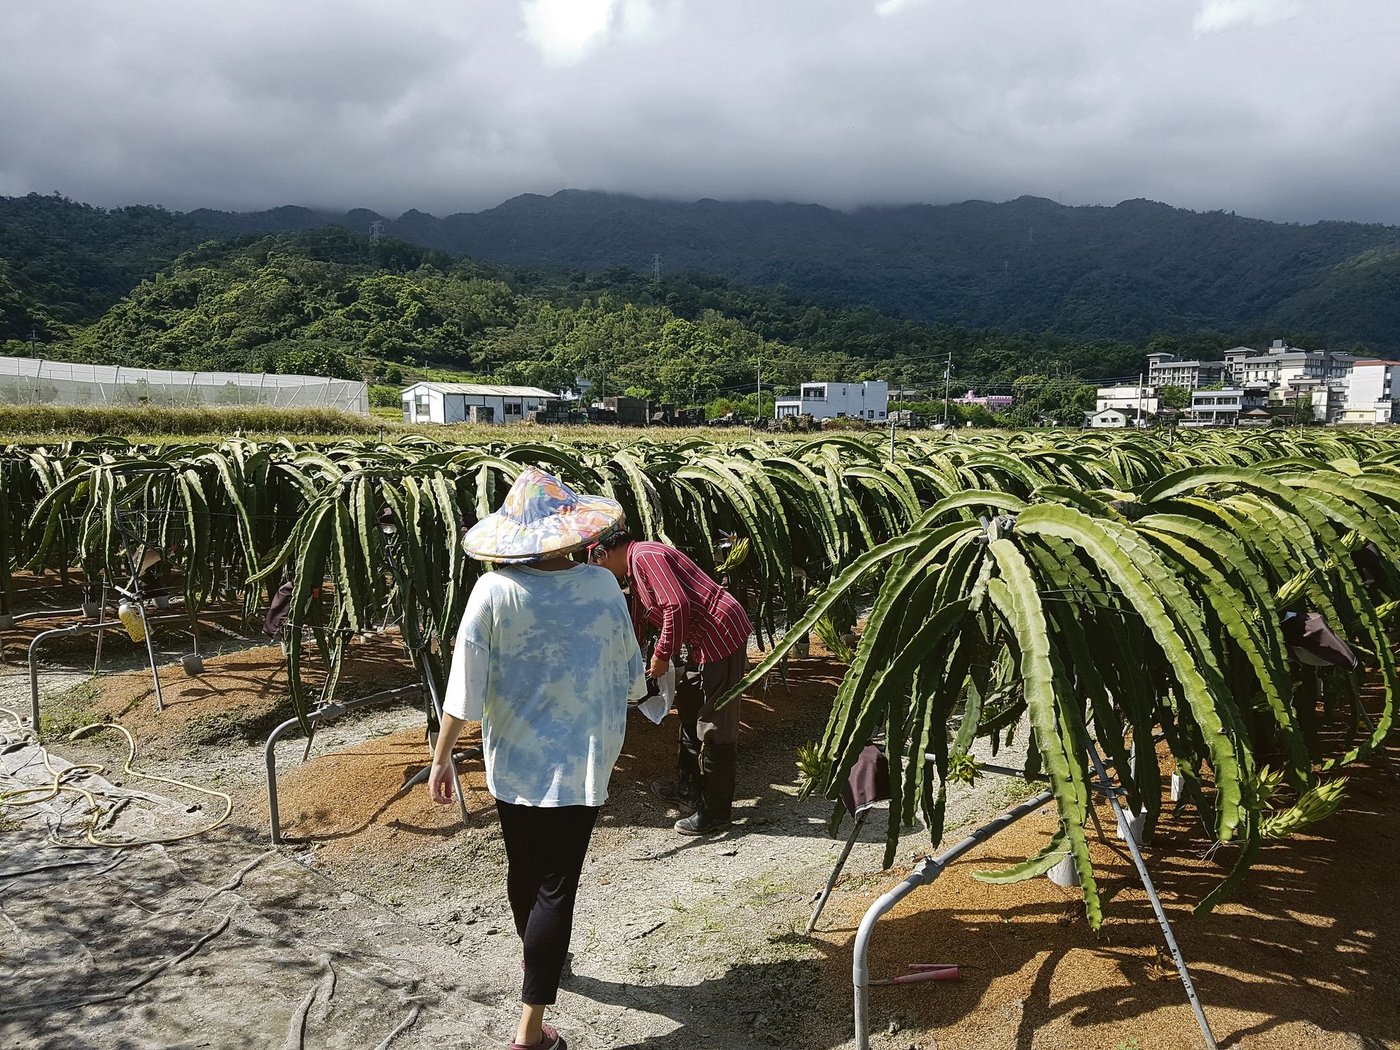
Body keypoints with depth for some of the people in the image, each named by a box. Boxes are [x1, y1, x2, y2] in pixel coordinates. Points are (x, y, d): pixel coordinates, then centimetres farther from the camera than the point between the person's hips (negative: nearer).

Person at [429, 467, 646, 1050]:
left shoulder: (493, 591, -13)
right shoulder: (601, 585, -11)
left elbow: (464, 687, -11)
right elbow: (631, 676, 0)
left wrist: (442, 755, 1)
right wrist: (639, 688, 23)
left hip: (512, 760, 2)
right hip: (578, 761, -2)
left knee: (524, 869, 23)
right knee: (556, 885, 4)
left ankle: (539, 961, 49)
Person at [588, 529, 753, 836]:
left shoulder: (644, 556, -14)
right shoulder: (636, 570, 19)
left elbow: (677, 607, -25)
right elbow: (639, 624, 30)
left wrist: (661, 656, -14)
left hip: (722, 635, -11)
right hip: (706, 640, 11)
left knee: (715, 729, -2)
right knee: (691, 711, 23)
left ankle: (716, 813, 9)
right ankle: (690, 790, 36)